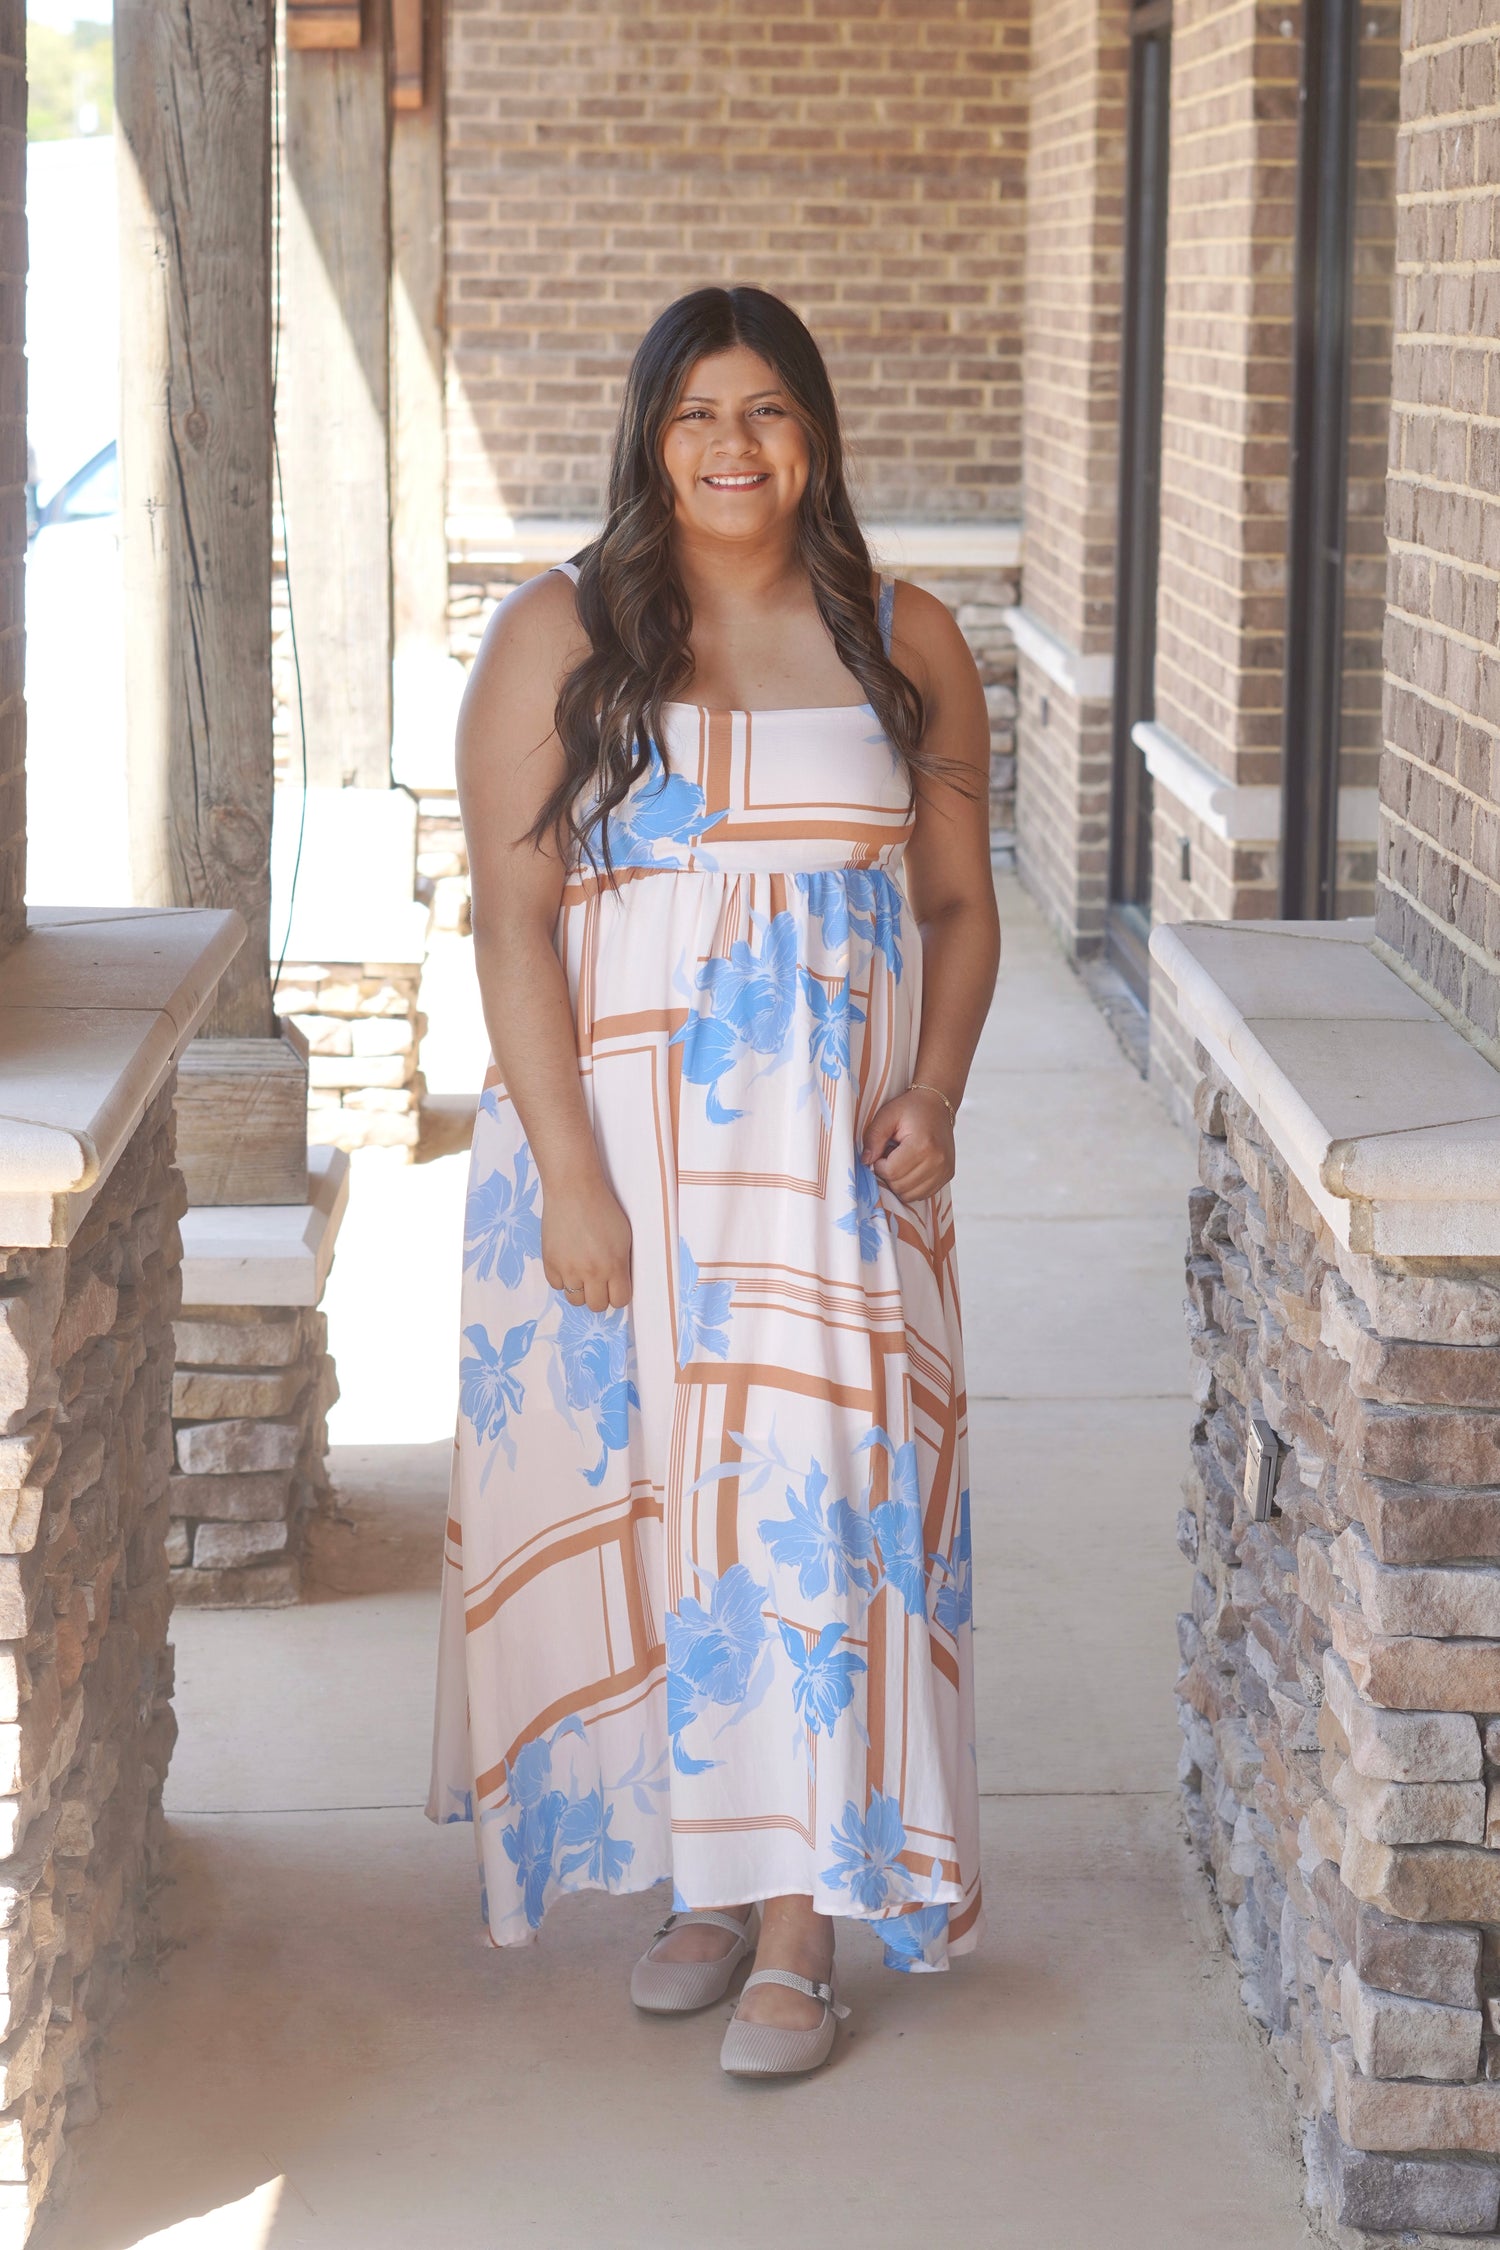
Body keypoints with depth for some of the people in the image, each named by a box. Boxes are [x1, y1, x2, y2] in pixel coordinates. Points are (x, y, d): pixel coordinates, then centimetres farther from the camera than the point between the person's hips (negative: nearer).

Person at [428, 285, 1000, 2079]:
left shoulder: (907, 646, 6)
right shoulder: (556, 639, 0)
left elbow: (958, 905, 11)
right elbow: (512, 918, -6)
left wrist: (934, 1092, -7)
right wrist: (569, 1176, -13)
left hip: (836, 1160, 0)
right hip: (617, 1138, 0)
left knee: (814, 1493, -7)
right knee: (644, 1495, 5)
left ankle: (799, 1928, 0)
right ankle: (703, 1878, 22)